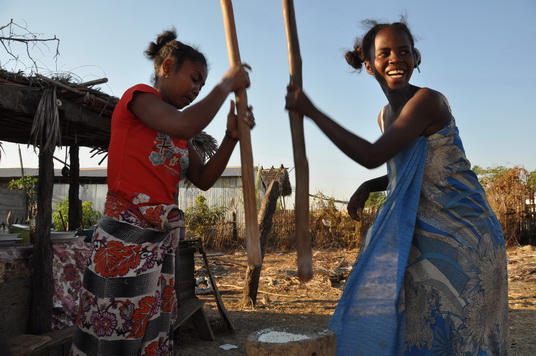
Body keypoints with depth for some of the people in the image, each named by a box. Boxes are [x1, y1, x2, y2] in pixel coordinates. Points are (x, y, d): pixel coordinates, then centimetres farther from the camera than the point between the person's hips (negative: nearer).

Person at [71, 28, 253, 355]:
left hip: (163, 238, 8)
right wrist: (227, 85, -11)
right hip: (126, 235, -8)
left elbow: (203, 179, 14)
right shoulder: (138, 96, -5)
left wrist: (232, 136, 2)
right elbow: (186, 126, -24)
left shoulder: (178, 130, 17)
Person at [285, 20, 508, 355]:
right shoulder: (386, 115, 9)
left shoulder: (428, 100, -18)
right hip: (420, 233, 8)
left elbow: (373, 156, -27)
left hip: (459, 232, -8)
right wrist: (367, 187, 1)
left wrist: (311, 111, -24)